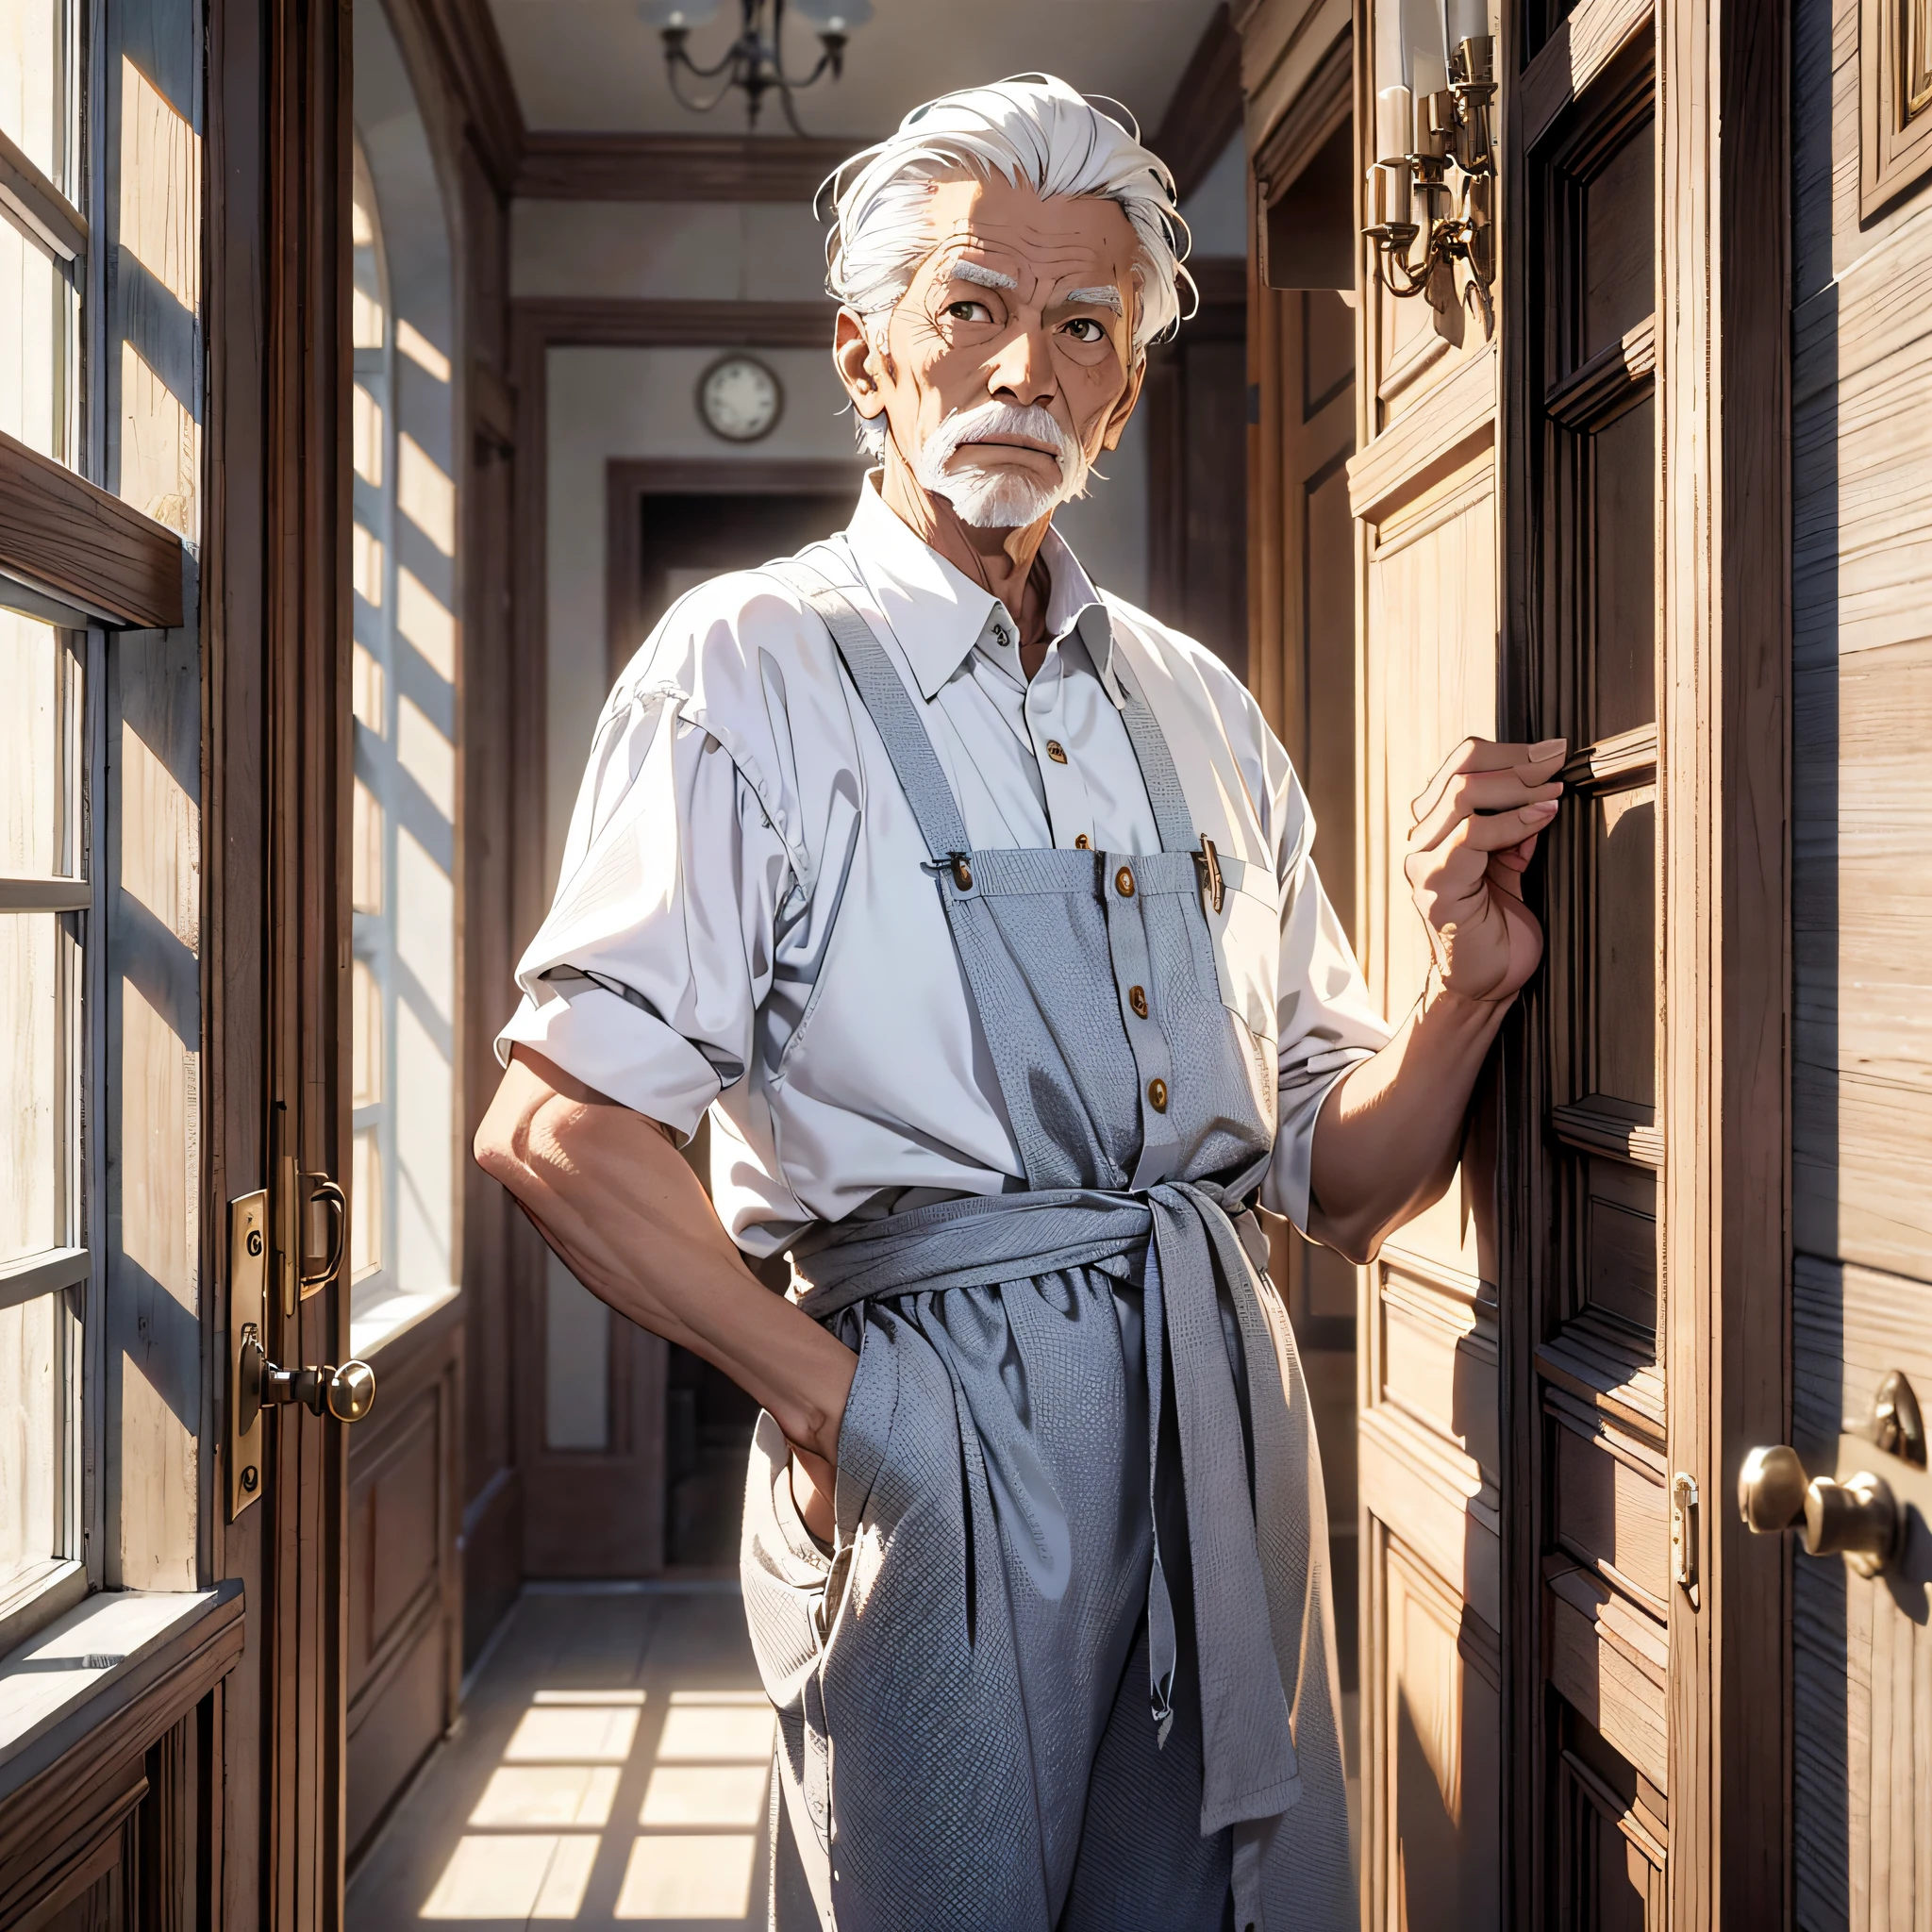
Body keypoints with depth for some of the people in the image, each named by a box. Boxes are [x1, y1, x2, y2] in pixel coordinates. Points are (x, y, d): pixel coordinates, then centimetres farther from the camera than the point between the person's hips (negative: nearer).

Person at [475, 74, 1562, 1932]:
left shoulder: (1201, 710, 13)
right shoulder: (753, 666, -3)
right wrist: (835, 1398, -13)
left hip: (1224, 1429, 5)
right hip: (936, 1428, -5)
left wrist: (1466, 985, -5)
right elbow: (556, 1131, -13)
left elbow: (1340, 1180, 13)